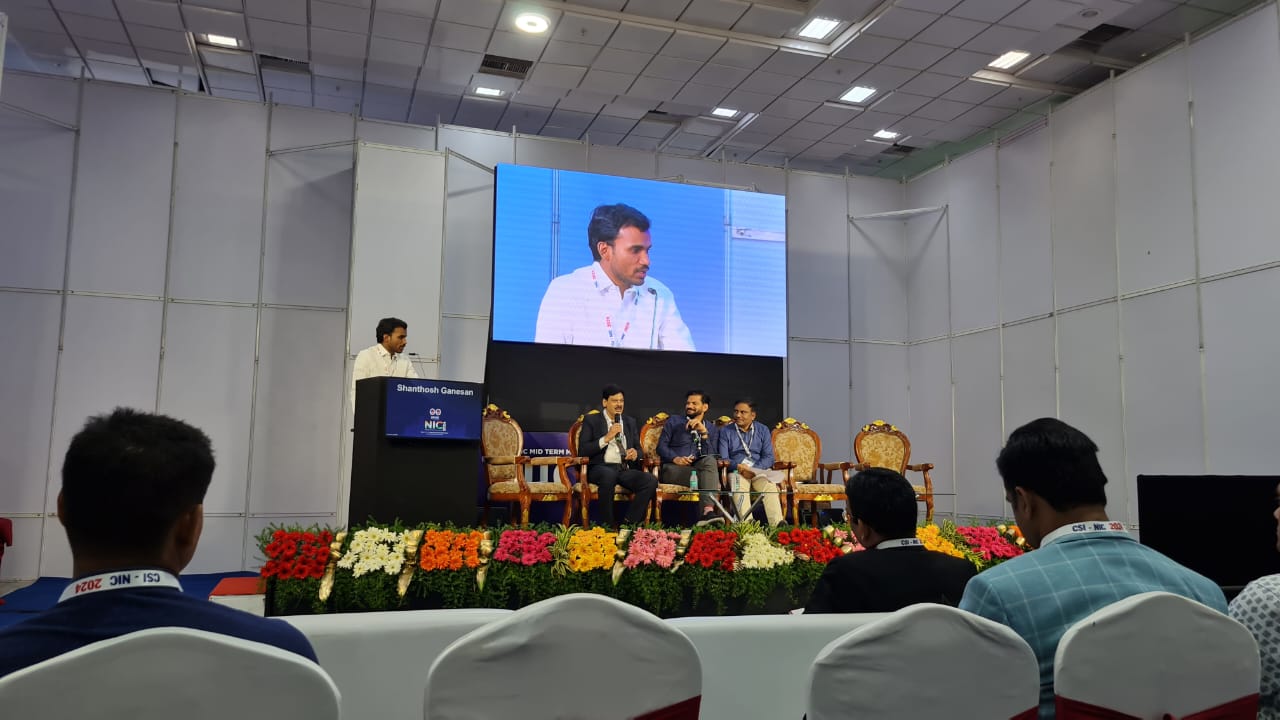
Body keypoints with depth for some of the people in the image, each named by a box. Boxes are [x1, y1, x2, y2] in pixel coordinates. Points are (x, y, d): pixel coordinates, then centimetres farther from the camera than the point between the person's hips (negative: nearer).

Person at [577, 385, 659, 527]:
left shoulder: (630, 422, 22)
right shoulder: (591, 420, 8)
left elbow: (638, 449, 23)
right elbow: (582, 451, -1)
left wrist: (635, 453, -3)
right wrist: (606, 438, -12)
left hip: (624, 469, 4)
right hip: (600, 468, -4)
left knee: (651, 481, -26)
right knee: (609, 475, -41)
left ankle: (630, 524, -19)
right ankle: (608, 525, -28)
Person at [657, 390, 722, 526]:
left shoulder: (712, 429, 19)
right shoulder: (674, 422, 17)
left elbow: (710, 456, 3)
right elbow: (661, 446, 6)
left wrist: (704, 432, -10)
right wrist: (675, 458, -15)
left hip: (698, 468, 2)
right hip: (672, 469, -1)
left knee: (710, 461, -37)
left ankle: (708, 511, -52)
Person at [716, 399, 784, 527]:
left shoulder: (763, 431, 16)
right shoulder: (726, 432, 13)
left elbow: (769, 457, 6)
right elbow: (723, 459, 4)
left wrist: (753, 470, -12)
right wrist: (738, 466, -17)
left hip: (760, 470, 1)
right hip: (736, 471, -1)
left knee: (770, 487, -32)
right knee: (739, 489, -35)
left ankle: (778, 524, -44)